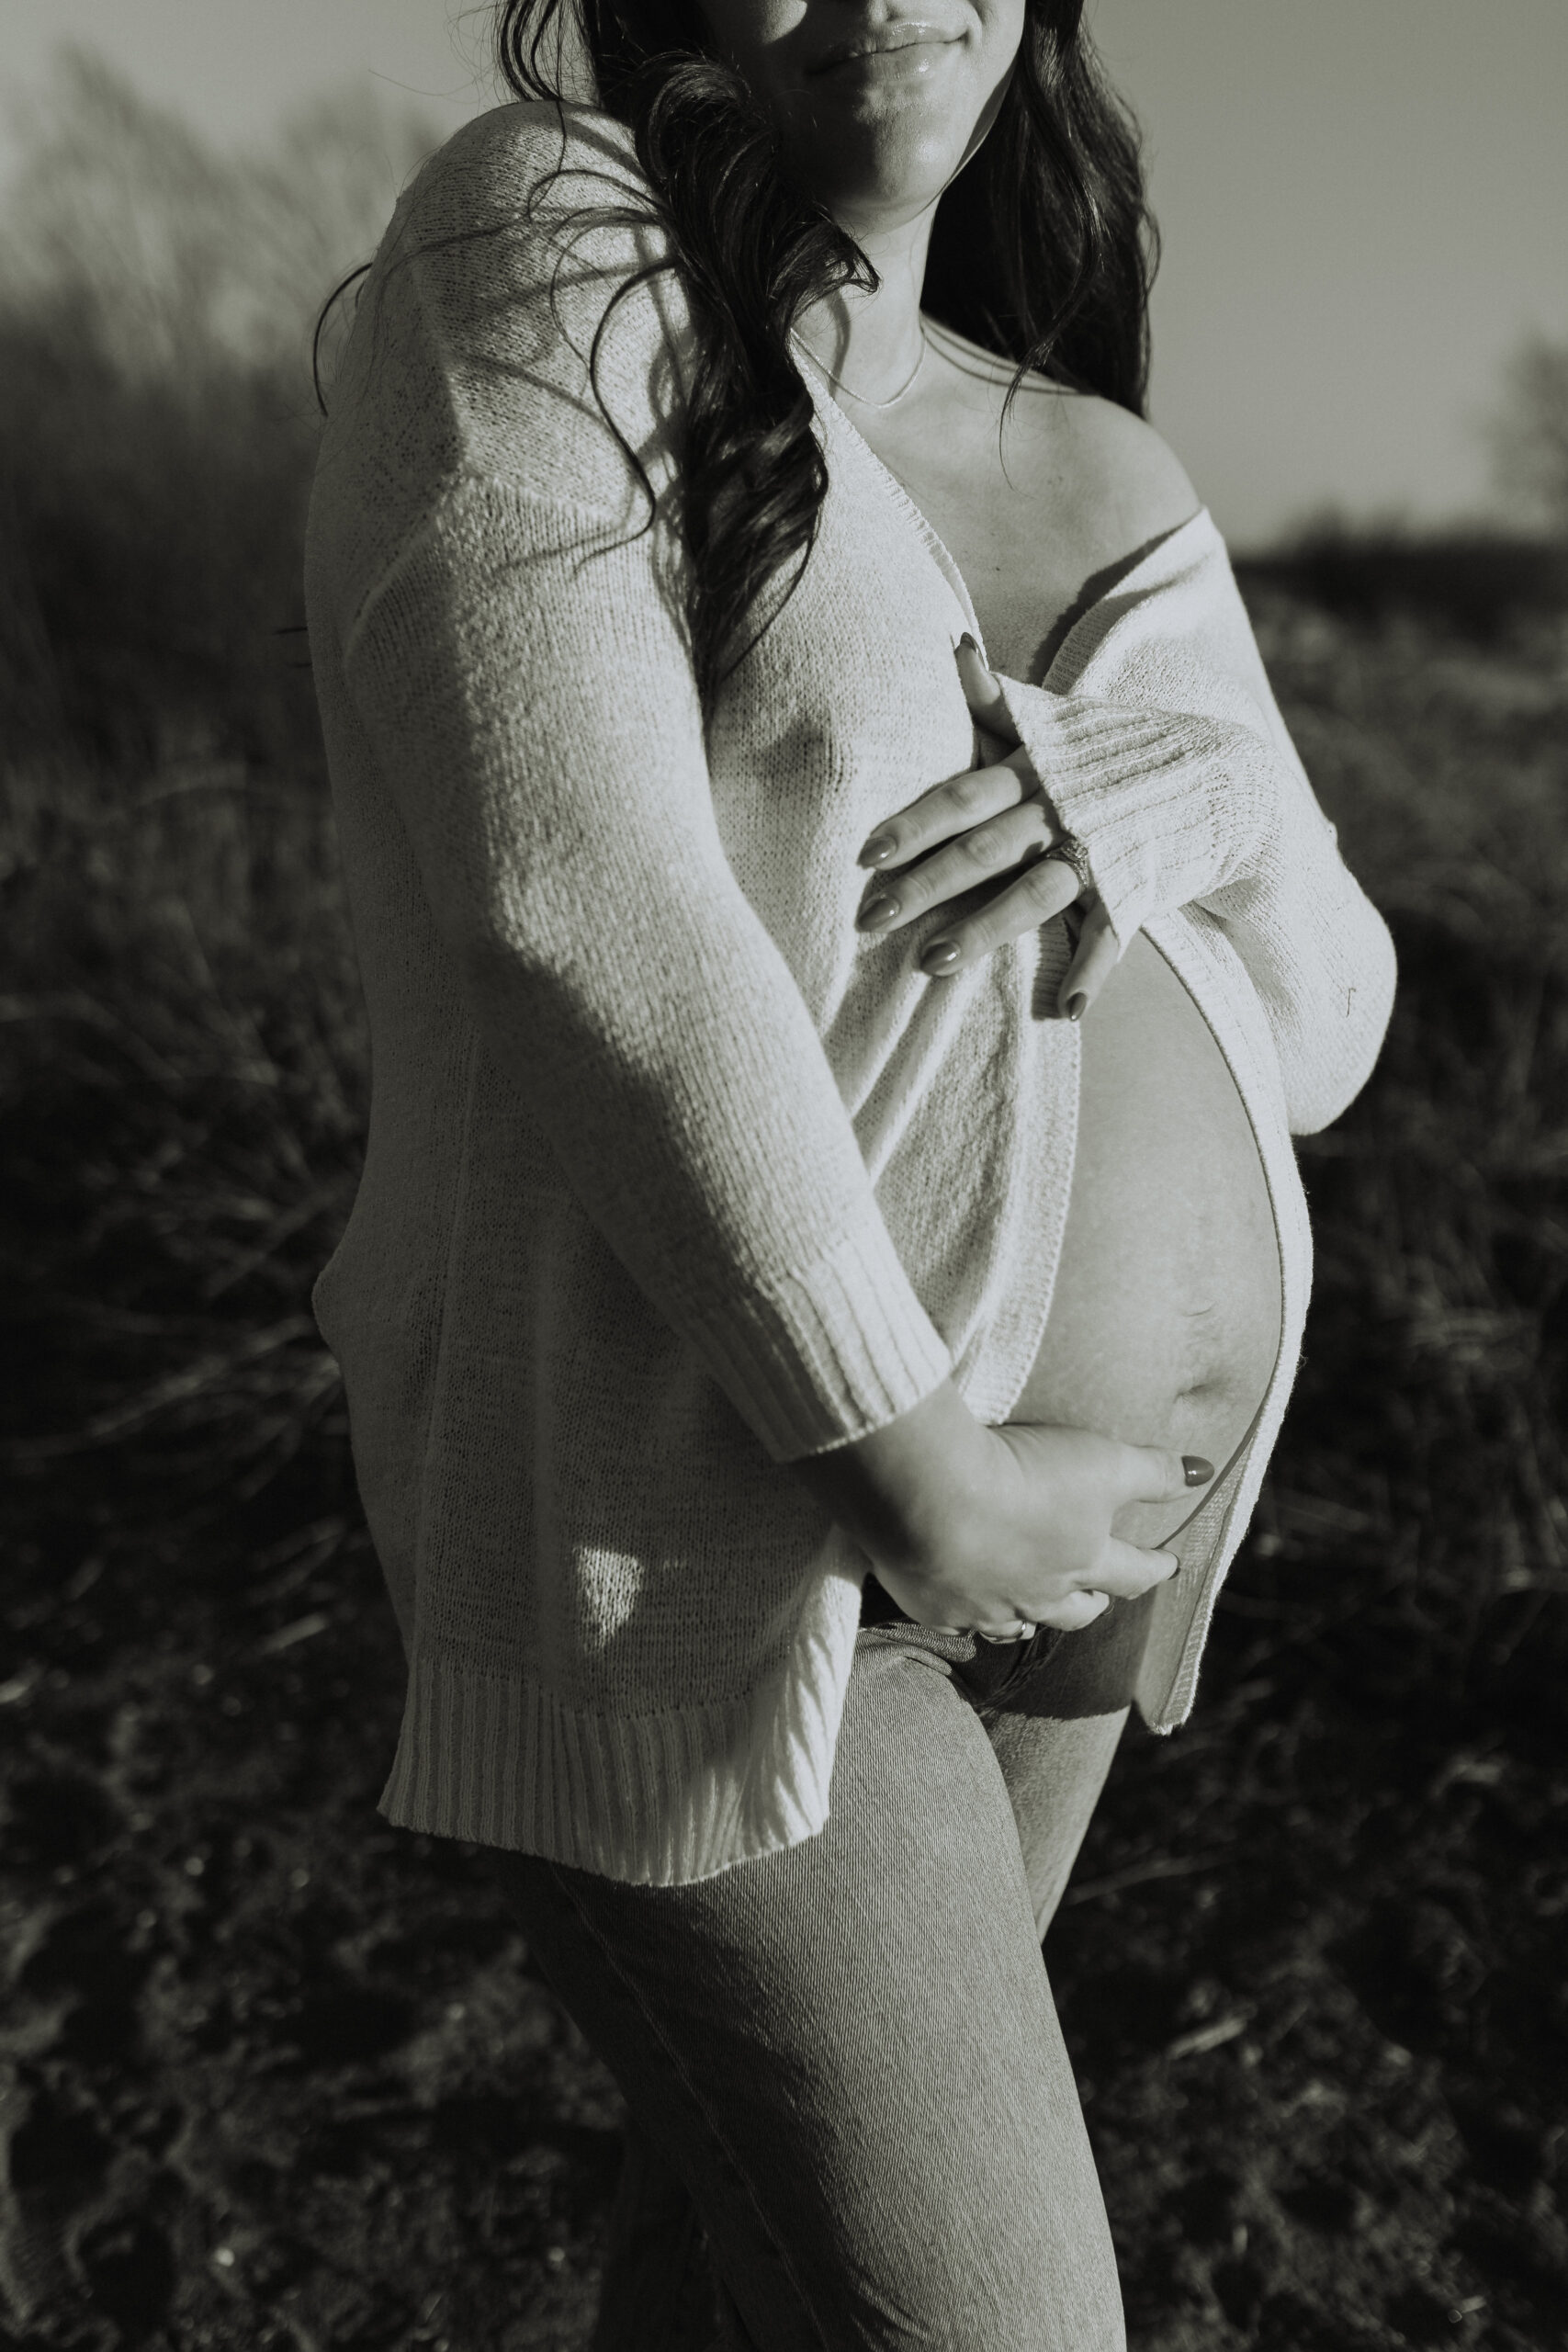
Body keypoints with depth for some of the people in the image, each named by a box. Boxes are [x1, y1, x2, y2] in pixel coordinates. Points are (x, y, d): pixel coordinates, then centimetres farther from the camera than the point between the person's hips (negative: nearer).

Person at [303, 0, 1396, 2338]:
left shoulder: (1103, 485, 10)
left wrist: (1201, 788, -14)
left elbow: (1316, 1028, 8)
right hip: (713, 1525, -6)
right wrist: (917, 1478, -19)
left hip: (1060, 1503, 7)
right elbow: (584, 909, -20)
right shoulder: (542, 247, -7)